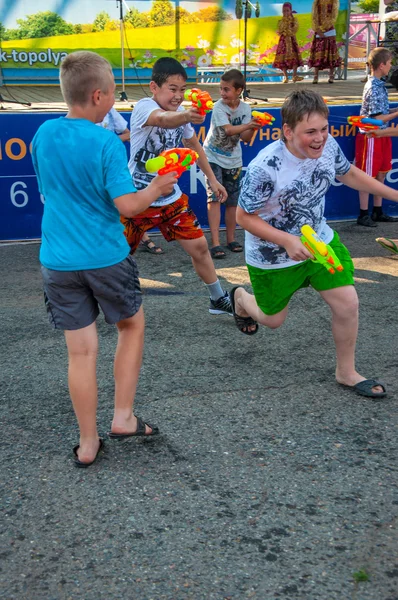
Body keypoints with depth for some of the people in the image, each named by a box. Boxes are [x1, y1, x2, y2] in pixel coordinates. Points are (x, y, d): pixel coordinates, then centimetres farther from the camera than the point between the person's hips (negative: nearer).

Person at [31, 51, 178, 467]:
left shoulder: (43, 134, 2)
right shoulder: (106, 142, -15)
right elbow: (126, 204, -17)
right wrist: (157, 188, 0)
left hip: (58, 261, 4)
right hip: (106, 258, -4)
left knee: (81, 350, 8)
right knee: (132, 325, 20)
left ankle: (88, 444, 15)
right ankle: (123, 417, 20)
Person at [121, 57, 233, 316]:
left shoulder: (180, 113, 1)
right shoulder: (144, 107, -20)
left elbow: (193, 144, 20)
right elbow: (163, 119, -46)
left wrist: (212, 179, 22)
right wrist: (187, 116, -67)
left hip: (171, 199, 6)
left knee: (199, 246, 4)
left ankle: (219, 299, 22)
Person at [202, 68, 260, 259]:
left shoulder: (245, 109, -4)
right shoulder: (219, 107, -16)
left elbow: (245, 137, -8)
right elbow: (228, 129, -30)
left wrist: (253, 128, -27)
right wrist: (248, 125, -42)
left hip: (233, 159, 4)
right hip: (213, 157, -4)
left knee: (232, 200, 9)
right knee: (214, 197, -13)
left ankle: (231, 239, 23)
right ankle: (215, 243, -15)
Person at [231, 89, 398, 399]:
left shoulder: (328, 146, -16)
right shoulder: (264, 169, -34)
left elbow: (348, 173, 7)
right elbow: (244, 216, -22)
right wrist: (288, 241, -33)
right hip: (273, 256, -4)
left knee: (348, 303, -4)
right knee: (272, 319, 16)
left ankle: (346, 372, 20)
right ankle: (240, 297, 53)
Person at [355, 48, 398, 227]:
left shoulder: (378, 85, 9)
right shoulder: (374, 88, -19)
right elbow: (378, 118, -20)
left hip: (381, 136, 9)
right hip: (371, 137, -9)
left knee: (381, 173, 14)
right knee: (368, 176, -1)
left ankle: (378, 212, 23)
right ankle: (363, 215, 7)